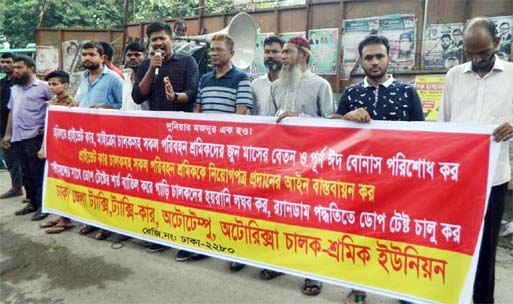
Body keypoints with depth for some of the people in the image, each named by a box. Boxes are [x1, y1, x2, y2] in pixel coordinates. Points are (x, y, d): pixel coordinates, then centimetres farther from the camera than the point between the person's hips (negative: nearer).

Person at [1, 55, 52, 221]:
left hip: (35, 137, -7)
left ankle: (43, 205, 7)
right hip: (18, 138, 7)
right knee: (26, 173, 13)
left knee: (38, 173, -2)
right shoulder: (14, 89, 16)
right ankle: (32, 202, 24)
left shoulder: (43, 87, -5)